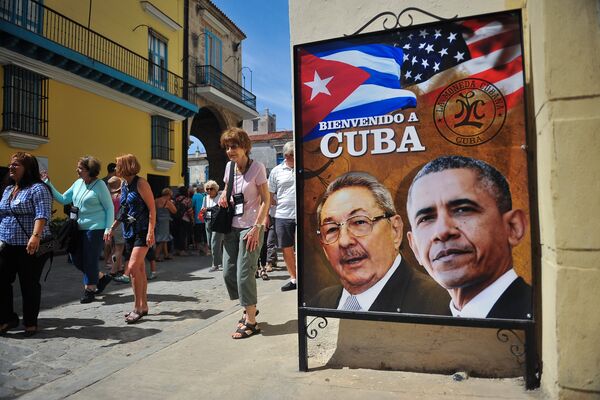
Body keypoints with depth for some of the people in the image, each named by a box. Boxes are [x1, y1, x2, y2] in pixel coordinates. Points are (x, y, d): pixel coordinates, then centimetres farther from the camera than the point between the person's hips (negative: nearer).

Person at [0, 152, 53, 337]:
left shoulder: (37, 189, -9)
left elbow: (42, 215, -21)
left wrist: (36, 236, -33)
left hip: (30, 247, -7)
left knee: (29, 285, 2)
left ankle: (30, 322, 16)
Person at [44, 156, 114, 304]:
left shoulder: (100, 185, -9)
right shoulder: (78, 183, 9)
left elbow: (110, 208, -8)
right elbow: (63, 199, 15)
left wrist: (108, 229, -14)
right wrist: (48, 184, 6)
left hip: (95, 228, -7)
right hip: (79, 228, 7)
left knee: (90, 260, 0)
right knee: (77, 258, 10)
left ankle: (89, 290, 17)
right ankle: (101, 277, 28)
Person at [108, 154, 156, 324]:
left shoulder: (141, 183, -9)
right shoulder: (124, 186, 13)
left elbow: (152, 209, -14)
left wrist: (151, 231, -20)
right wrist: (112, 228, 17)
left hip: (142, 231, -8)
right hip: (129, 232, 8)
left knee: (133, 267, -15)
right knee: (140, 269, 11)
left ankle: (137, 307, -4)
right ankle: (143, 306, 20)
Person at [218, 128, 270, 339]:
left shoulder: (257, 168, -11)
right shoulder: (229, 166, 6)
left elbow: (265, 201, -11)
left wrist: (257, 228, -18)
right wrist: (223, 196, -1)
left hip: (251, 227, -7)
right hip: (232, 226, 7)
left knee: (244, 273, -6)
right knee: (228, 271, 9)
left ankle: (251, 322, 8)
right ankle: (248, 308, 29)